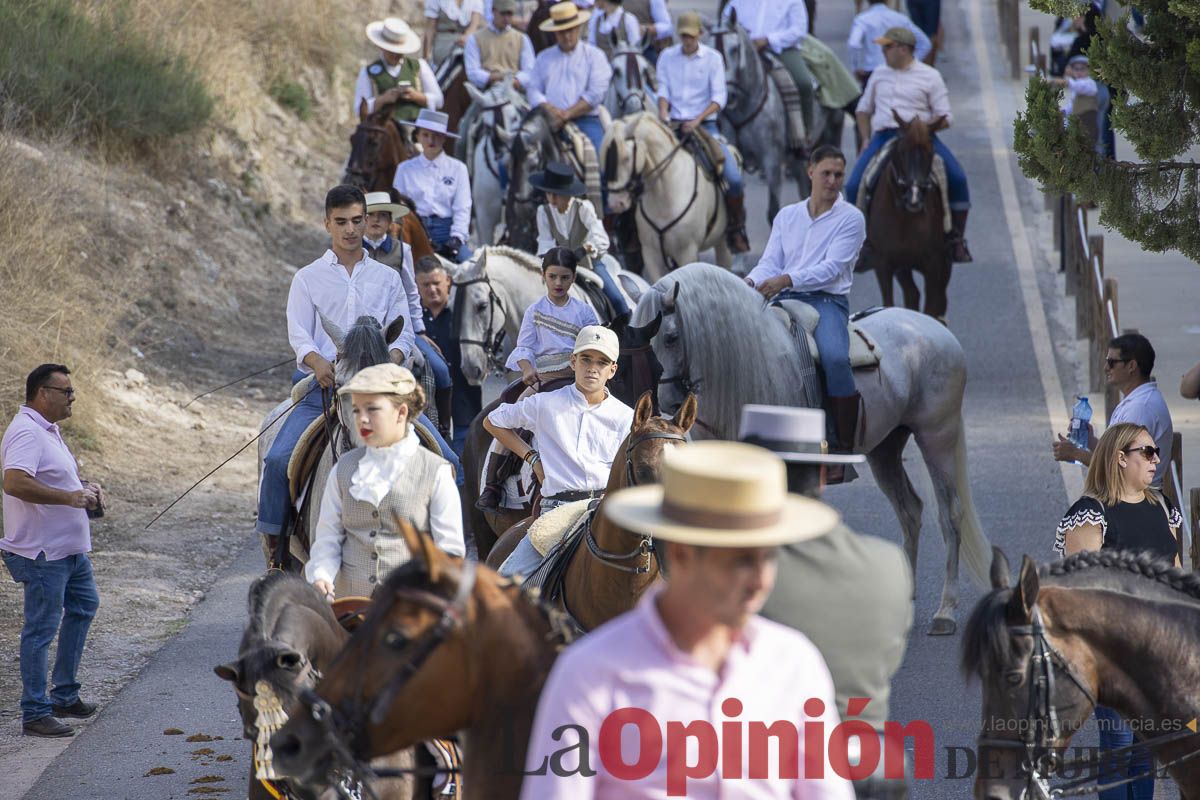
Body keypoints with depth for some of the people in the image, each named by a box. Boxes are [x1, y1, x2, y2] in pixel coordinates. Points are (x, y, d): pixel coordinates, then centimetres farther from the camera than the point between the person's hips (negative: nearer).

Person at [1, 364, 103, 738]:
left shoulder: (47, 429, 13)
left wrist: (84, 487, 10)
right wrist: (70, 497, -31)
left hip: (70, 547, 11)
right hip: (43, 552, -11)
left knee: (83, 605, 22)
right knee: (42, 629, -5)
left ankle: (65, 695, 31)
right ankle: (35, 714, 2)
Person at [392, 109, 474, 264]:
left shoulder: (457, 168, 12)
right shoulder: (405, 169, 14)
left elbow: (462, 208, 7)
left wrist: (456, 238, -8)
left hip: (446, 228, 0)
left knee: (469, 261, -27)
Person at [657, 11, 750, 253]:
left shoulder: (713, 58, 1)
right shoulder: (667, 57, 7)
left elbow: (719, 97, -5)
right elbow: (663, 91, 4)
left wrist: (697, 120, -19)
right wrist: (663, 114, -16)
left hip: (704, 124, -2)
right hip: (674, 124, 2)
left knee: (734, 179, -18)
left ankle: (736, 229, 3)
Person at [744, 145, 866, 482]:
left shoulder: (851, 219, 4)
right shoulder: (787, 216, 19)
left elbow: (831, 268, -8)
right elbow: (770, 262, 11)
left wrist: (786, 279, -22)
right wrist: (750, 283, -13)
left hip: (827, 300, -4)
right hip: (784, 302, 4)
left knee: (834, 357, -34)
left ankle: (843, 448, -26)